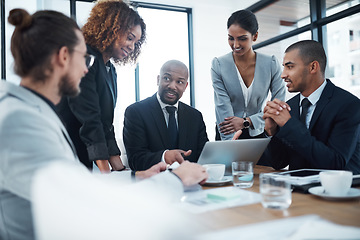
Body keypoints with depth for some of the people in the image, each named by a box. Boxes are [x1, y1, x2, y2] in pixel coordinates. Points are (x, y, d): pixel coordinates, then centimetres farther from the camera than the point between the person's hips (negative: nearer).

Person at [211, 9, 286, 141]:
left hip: (258, 133, 0)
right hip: (228, 134, 0)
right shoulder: (218, 65, -9)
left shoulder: (271, 64, -6)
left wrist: (246, 121, -15)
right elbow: (223, 109, -15)